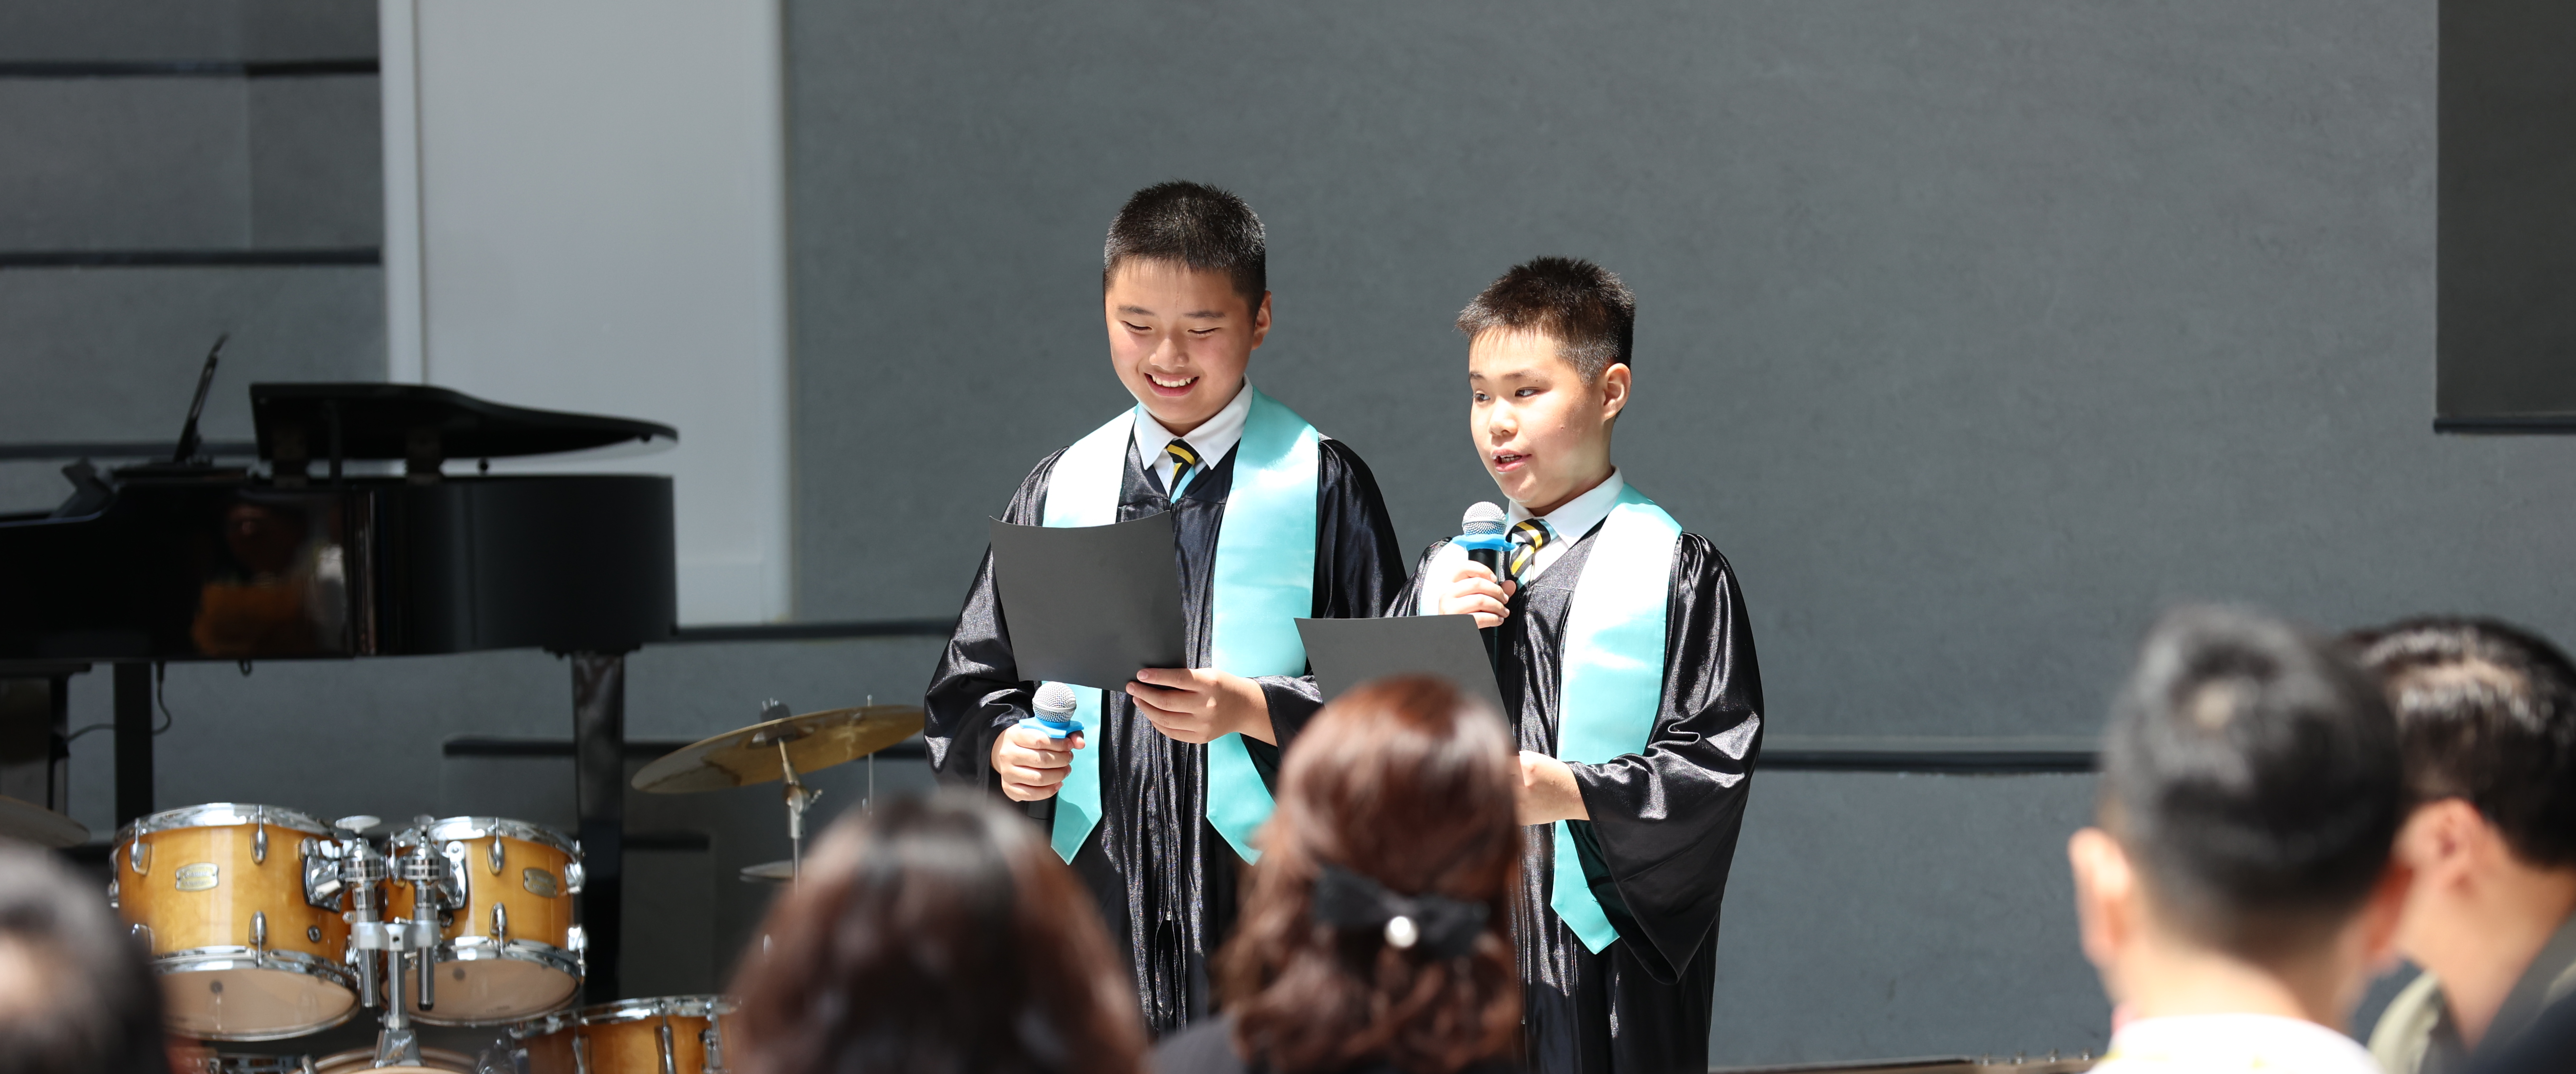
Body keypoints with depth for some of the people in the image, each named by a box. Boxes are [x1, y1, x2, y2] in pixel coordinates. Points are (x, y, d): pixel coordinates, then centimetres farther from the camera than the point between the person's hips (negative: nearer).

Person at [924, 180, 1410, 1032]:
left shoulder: (1321, 484, 2)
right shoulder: (1064, 489, 10)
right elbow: (971, 686, 15)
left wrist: (1252, 710, -16)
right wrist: (1006, 746, -5)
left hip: (1267, 901, -3)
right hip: (1098, 889, 3)